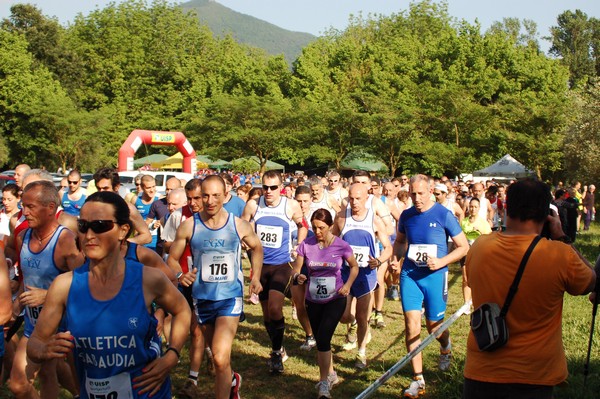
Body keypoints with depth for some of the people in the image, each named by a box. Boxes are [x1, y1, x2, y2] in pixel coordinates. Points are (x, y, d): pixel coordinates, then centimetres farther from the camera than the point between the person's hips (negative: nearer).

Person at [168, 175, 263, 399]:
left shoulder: (239, 225, -6)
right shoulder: (189, 226, -8)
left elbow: (256, 248, 14)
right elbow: (172, 259, 0)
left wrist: (256, 277, 4)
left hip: (230, 298, -2)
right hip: (202, 298, 2)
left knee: (220, 359, -18)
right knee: (218, 355, 21)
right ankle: (231, 380, 51)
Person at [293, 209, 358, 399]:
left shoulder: (341, 246, -12)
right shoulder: (306, 245, -10)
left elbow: (354, 267, 2)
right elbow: (296, 268, -4)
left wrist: (348, 285, -14)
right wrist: (298, 276, -27)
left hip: (335, 299, -3)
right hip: (313, 300, 3)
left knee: (323, 338, -17)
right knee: (320, 340, 16)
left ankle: (324, 382, -4)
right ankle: (331, 374, 39)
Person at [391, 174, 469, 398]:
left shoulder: (444, 215, -9)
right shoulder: (406, 216, 3)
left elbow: (464, 247, -4)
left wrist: (441, 261, -18)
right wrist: (396, 257, 0)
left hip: (435, 276, -3)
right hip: (409, 275, 3)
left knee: (434, 326, 8)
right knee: (411, 324, -5)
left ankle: (445, 348, 46)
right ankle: (418, 379, 4)